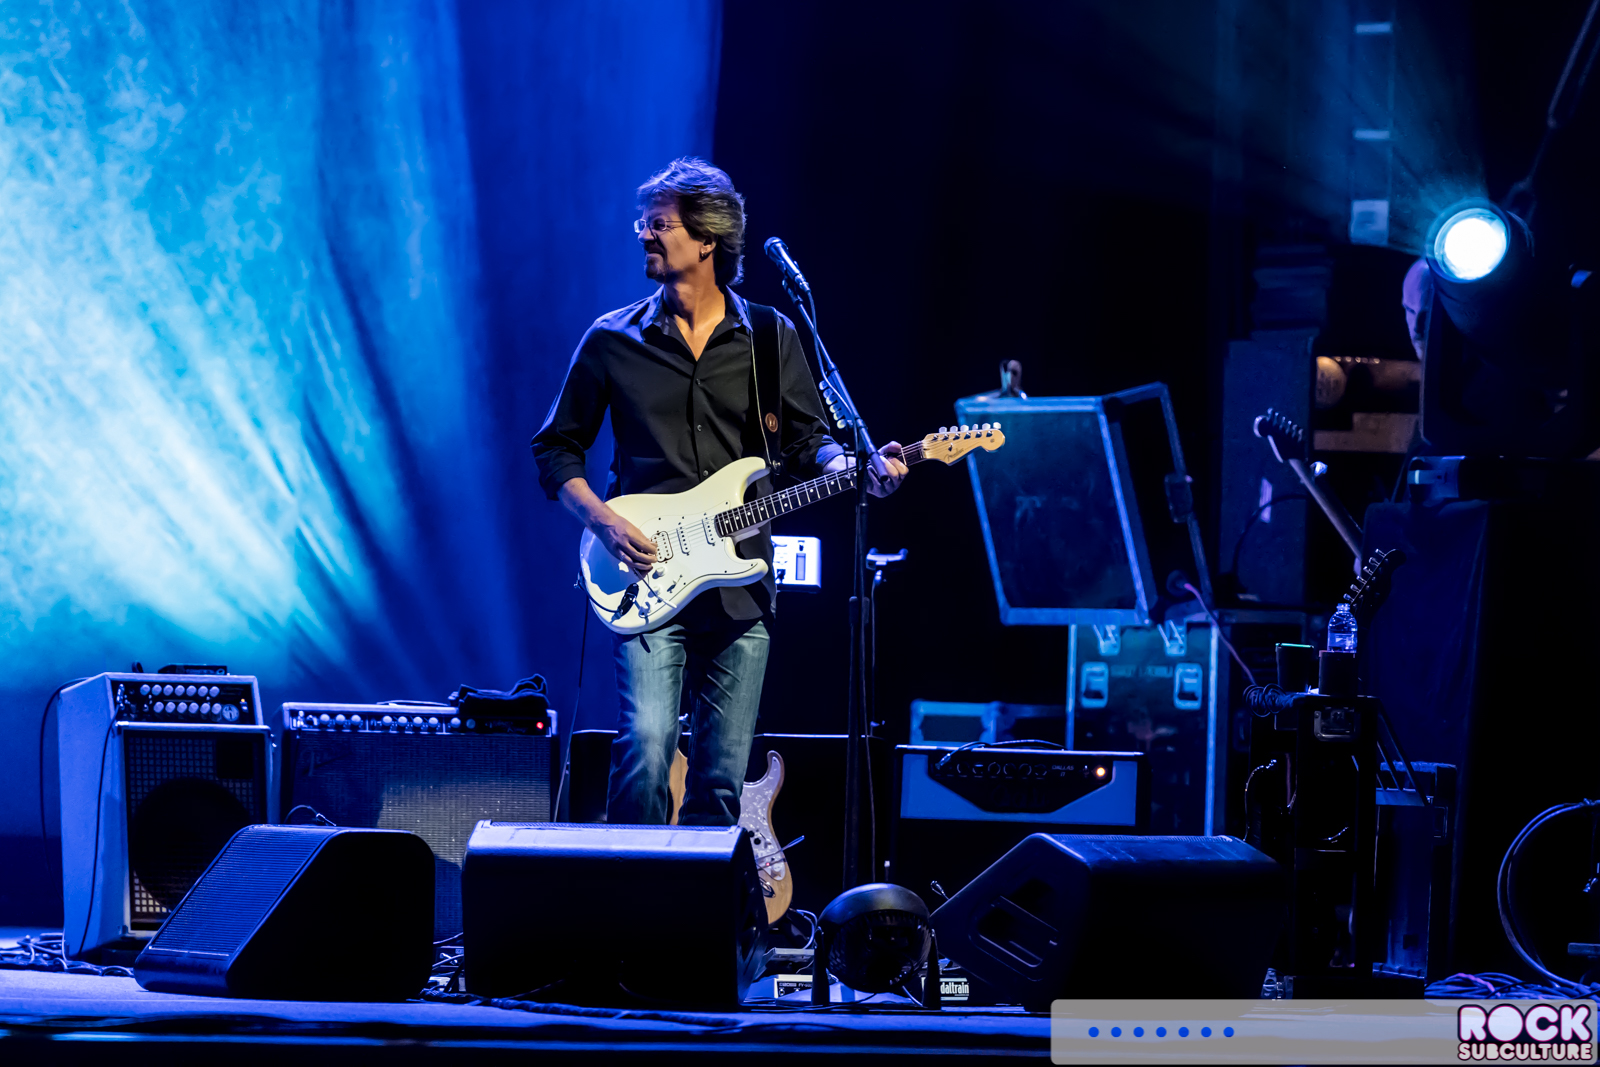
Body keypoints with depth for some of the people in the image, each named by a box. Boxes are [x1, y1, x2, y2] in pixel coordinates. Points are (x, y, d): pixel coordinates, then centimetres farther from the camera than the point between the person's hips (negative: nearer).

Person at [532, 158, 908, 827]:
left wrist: (860, 470, -7)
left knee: (722, 781, 3)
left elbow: (807, 442, 13)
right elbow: (556, 447, 9)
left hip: (740, 589, 2)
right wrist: (602, 520, -7)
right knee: (646, 746, -19)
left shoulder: (770, 338, 7)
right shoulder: (613, 340, 4)